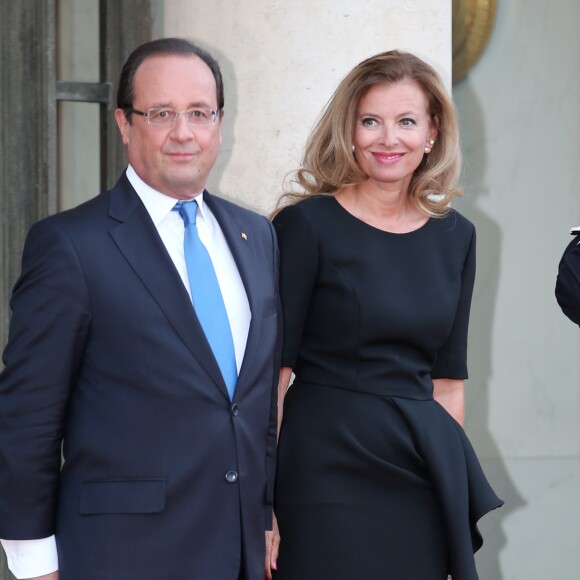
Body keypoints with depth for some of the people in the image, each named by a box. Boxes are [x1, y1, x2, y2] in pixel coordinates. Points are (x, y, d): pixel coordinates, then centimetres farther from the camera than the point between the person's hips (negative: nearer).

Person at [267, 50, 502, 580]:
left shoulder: (455, 237, 9)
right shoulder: (307, 225, -5)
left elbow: (448, 378, 14)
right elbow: (272, 365, -8)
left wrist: (455, 475, 10)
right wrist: (259, 501, -13)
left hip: (424, 474, 5)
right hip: (327, 470, -4)